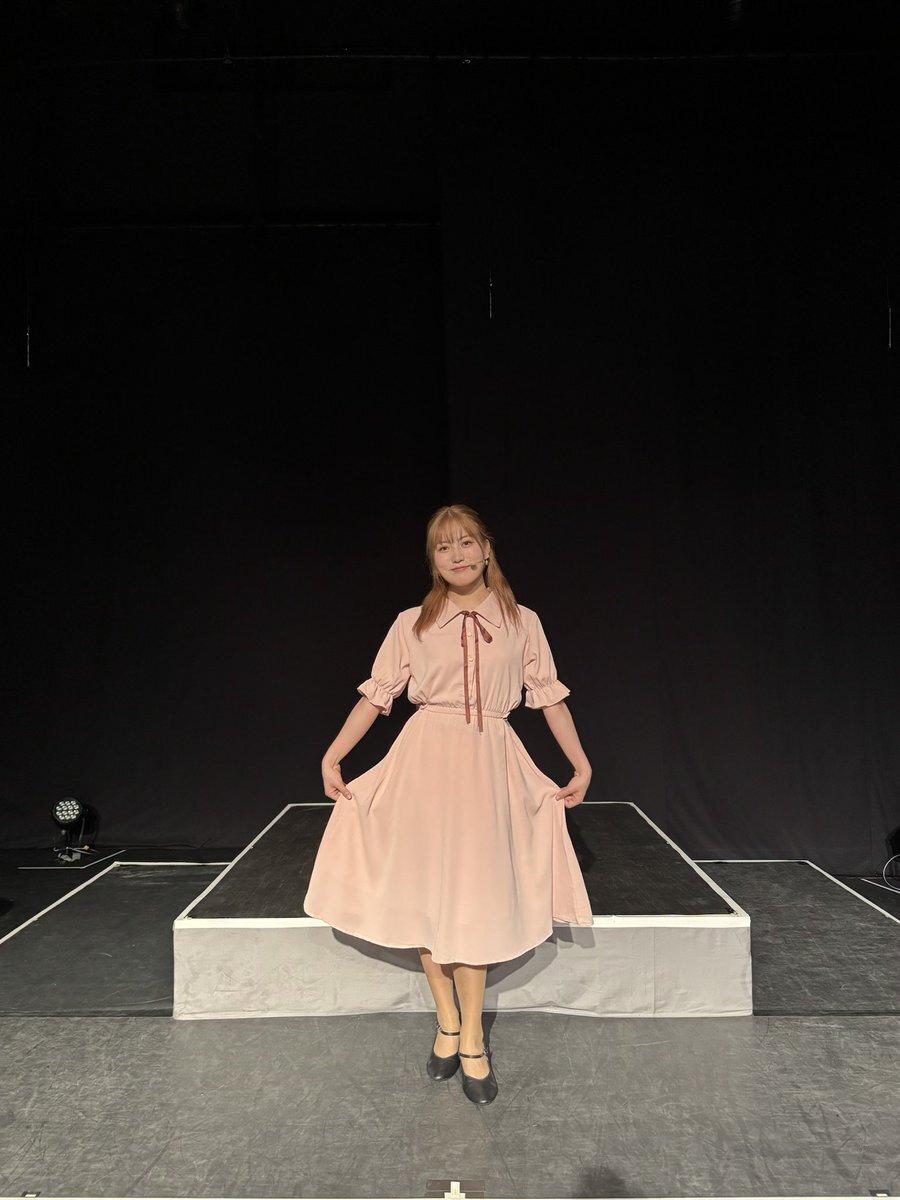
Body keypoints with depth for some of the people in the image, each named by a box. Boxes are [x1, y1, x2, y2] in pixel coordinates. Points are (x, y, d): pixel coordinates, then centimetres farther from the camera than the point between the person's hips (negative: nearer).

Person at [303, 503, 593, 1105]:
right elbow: (375, 695, 5)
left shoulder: (522, 622, 6)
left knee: (476, 896, -2)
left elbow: (549, 695, 9)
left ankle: (472, 1039, 11)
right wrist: (332, 758, 1)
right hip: (427, 758, 1)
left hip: (491, 763, 0)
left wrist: (581, 764, 8)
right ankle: (448, 1025, 19)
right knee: (427, 890, 2)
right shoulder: (412, 624, 4)